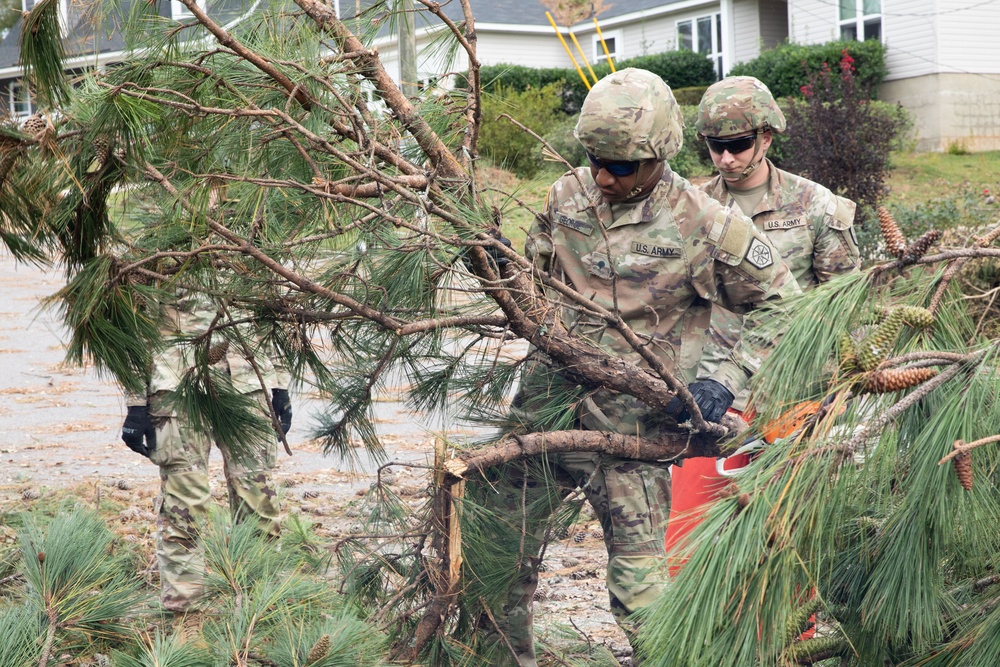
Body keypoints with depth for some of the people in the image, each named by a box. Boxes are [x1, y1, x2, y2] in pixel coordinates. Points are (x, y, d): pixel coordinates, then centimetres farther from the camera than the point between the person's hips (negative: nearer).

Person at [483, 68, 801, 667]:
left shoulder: (706, 225, -10)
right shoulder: (567, 197, 4)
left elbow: (781, 306, -1)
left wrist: (725, 381, -10)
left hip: (633, 430, -5)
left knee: (638, 587, -2)